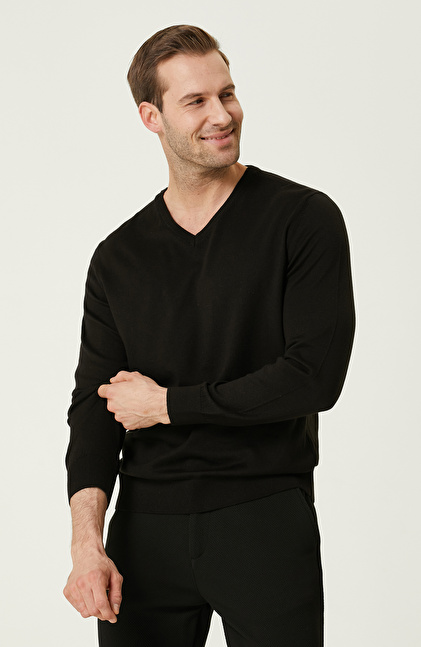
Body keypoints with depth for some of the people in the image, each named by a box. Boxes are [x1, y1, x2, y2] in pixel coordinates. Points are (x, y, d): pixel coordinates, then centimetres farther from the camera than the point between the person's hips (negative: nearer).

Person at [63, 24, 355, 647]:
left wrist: (168, 404, -7)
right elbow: (96, 402, 2)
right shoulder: (118, 257, 7)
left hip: (266, 521, -3)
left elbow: (316, 375, -12)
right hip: (147, 525, 3)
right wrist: (87, 541, -12)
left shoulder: (305, 218, -4)